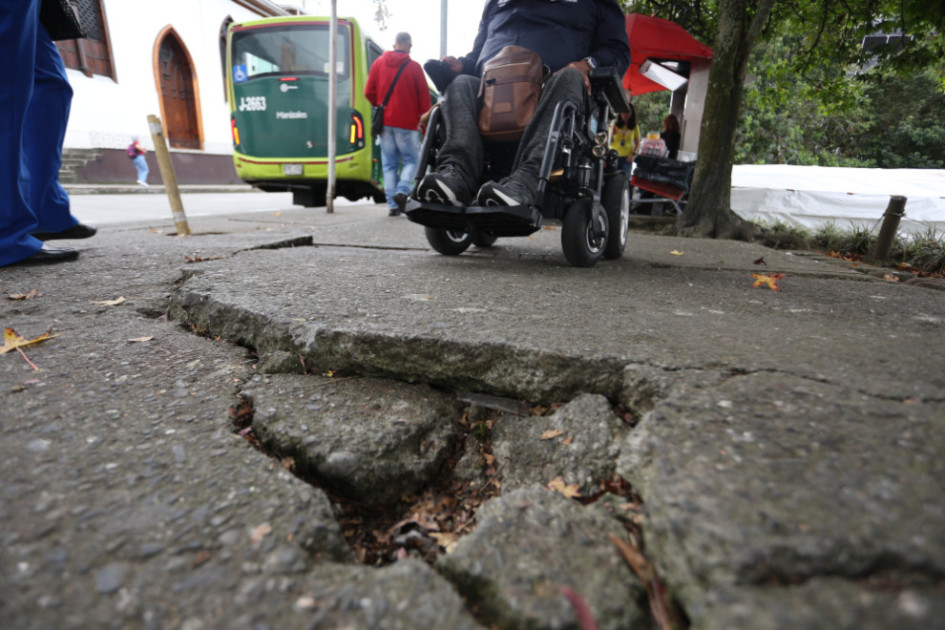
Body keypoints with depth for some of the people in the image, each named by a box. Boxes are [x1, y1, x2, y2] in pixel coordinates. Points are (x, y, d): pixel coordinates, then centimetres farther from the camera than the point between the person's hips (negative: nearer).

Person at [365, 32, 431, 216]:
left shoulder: (378, 63, 8)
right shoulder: (414, 67, -2)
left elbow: (369, 92, 8)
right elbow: (424, 97, -2)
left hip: (385, 122, 3)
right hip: (407, 123, -3)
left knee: (389, 163, 7)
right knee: (412, 160, 7)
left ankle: (393, 204, 2)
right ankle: (402, 191, -17)